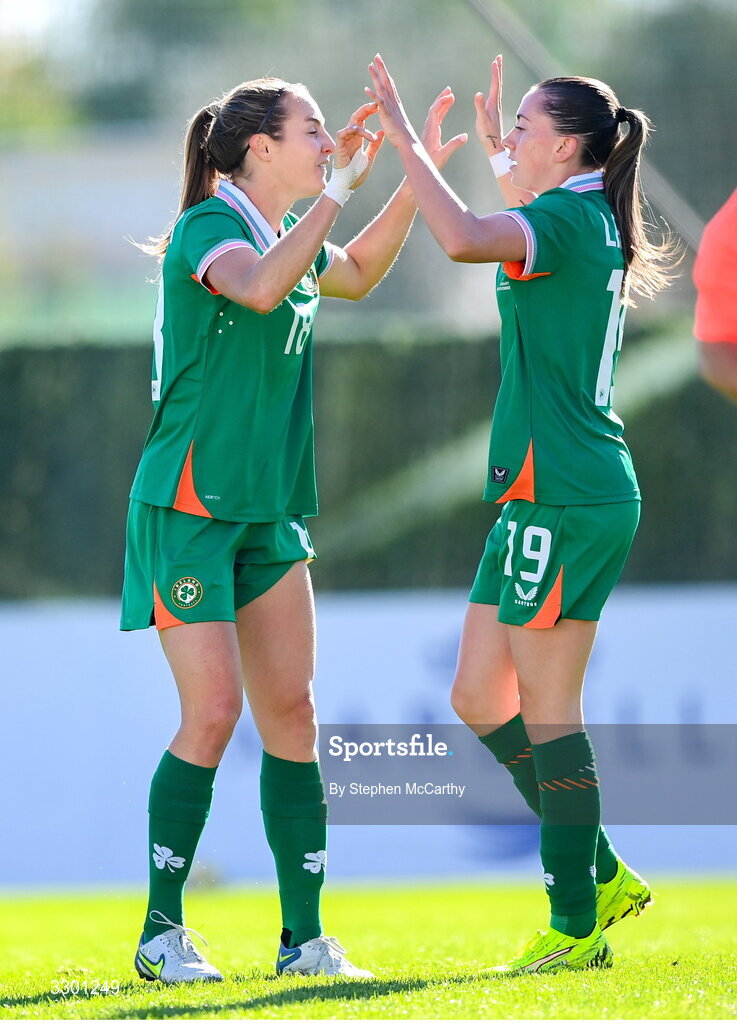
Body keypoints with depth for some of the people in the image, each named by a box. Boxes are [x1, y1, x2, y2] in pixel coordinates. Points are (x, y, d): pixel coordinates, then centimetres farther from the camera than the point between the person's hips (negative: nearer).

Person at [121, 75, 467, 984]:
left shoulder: (287, 236, 11)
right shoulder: (208, 227, -13)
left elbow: (357, 273, 32)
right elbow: (258, 289, -36)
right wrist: (340, 187, -37)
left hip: (268, 513, 8)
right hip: (188, 508, -8)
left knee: (291, 712, 4)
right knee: (213, 712, -12)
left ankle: (304, 936, 7)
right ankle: (161, 933, -1)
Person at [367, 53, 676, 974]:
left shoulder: (568, 219, -13)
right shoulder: (588, 224, 15)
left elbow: (465, 239, -33)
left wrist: (407, 142, -22)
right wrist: (495, 154, 45)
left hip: (563, 498, -10)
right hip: (547, 494, 10)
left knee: (546, 708, -5)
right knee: (478, 698, 12)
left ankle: (577, 928, 0)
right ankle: (603, 878, 17)